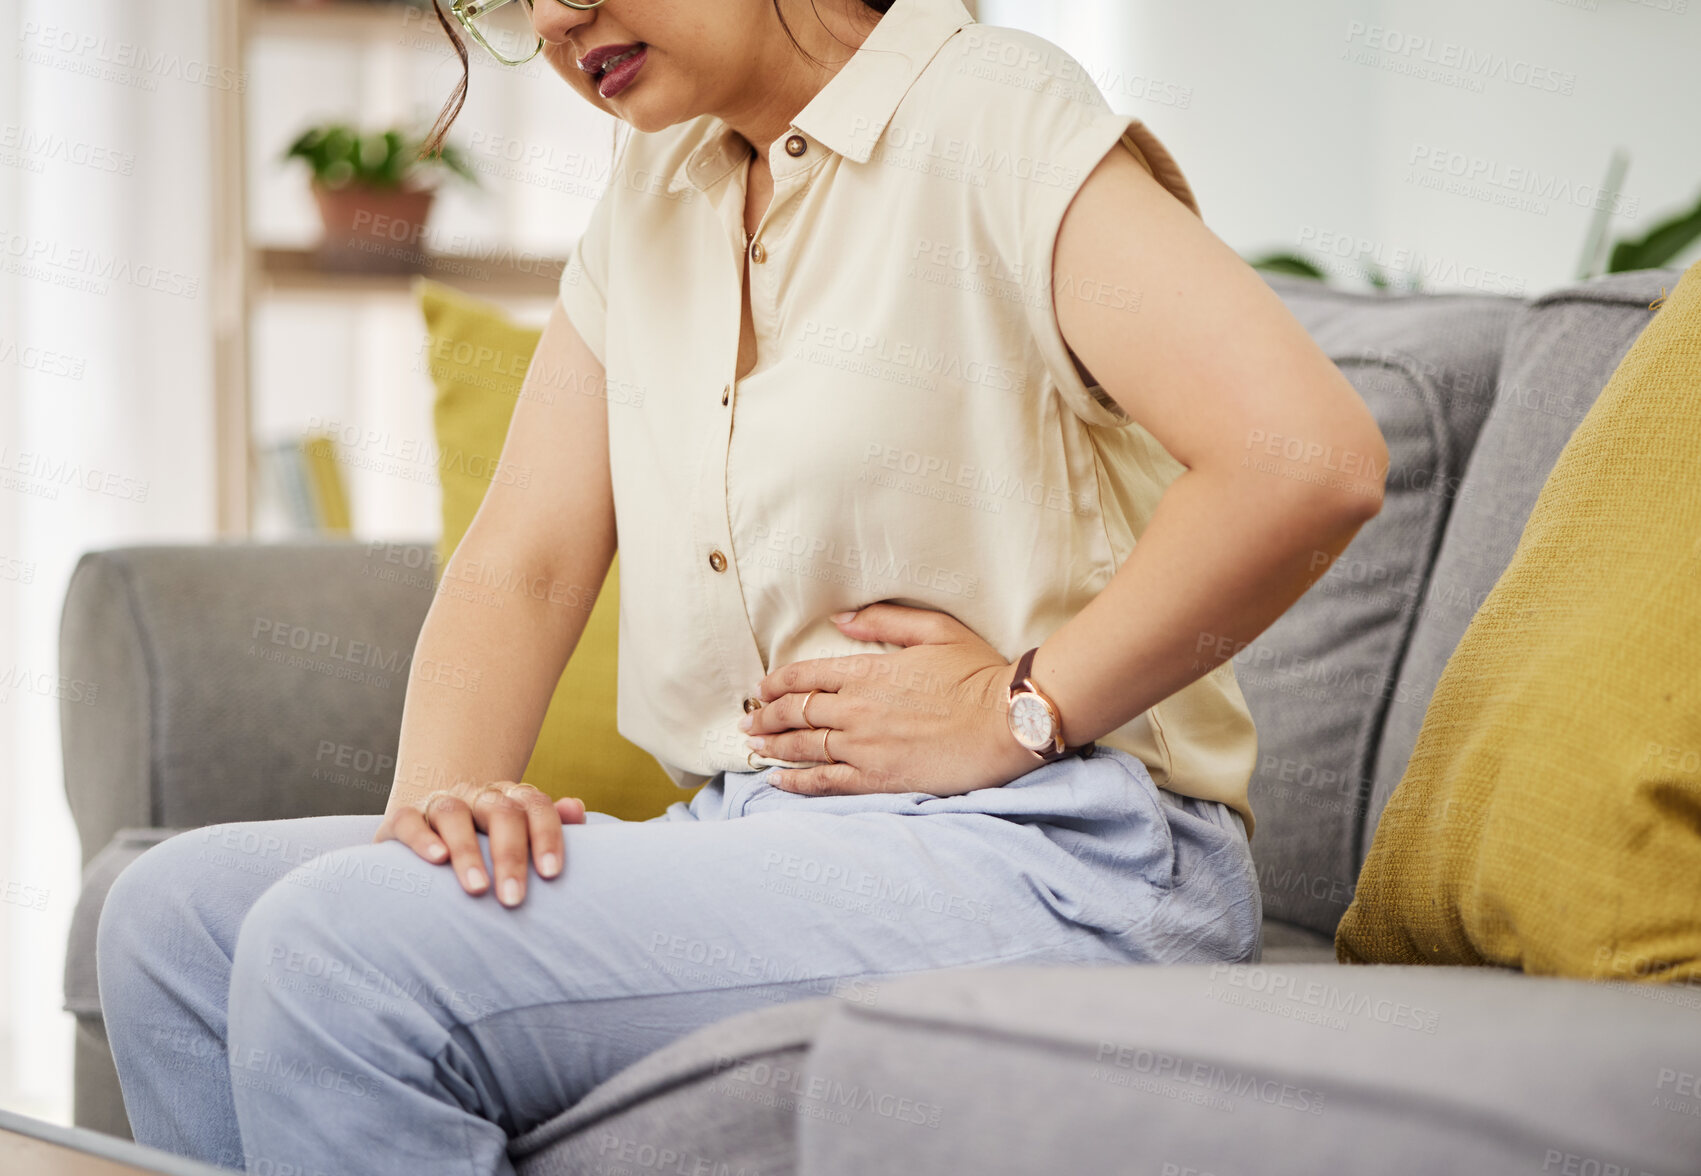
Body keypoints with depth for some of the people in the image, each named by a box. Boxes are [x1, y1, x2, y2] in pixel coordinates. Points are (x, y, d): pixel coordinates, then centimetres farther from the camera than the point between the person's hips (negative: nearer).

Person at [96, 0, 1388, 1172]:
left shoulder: (991, 115, -9)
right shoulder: (653, 194, 17)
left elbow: (1310, 458, -21)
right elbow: (525, 555, 11)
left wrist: (1018, 712, -14)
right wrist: (440, 794, -9)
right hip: (749, 833, 8)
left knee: (342, 950, -23)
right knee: (179, 912, -5)